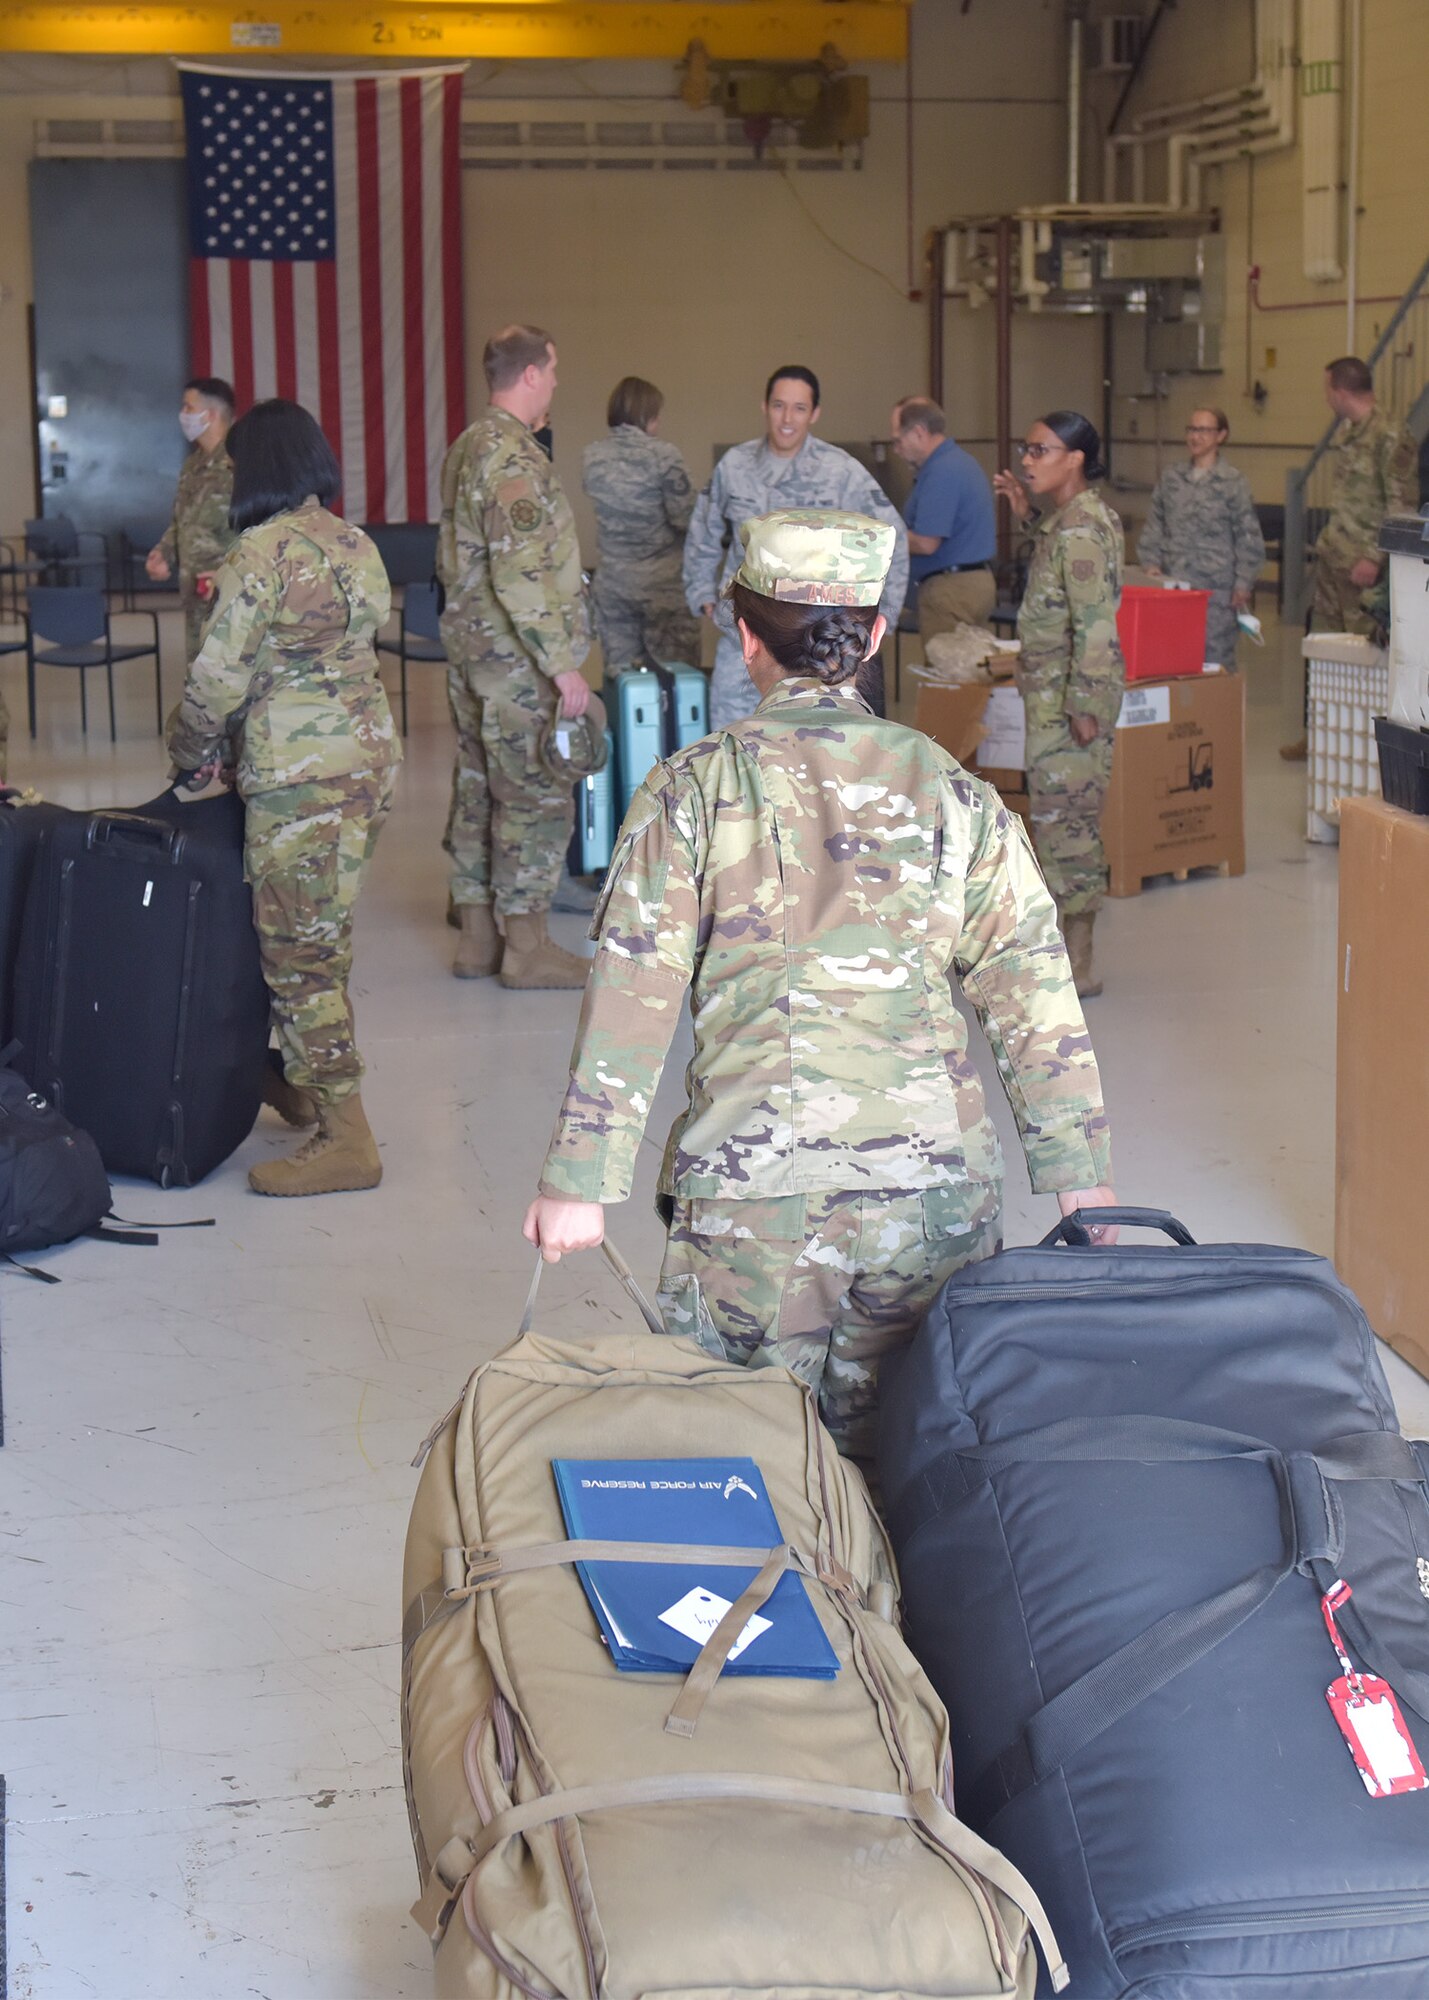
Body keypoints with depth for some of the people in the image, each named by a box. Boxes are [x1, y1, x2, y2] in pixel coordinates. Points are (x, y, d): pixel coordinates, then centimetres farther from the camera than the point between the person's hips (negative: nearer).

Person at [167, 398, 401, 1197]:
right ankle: (307, 1082, 30)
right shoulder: (358, 545, 11)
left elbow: (220, 676, -13)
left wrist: (191, 752, 5)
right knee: (328, 939, 19)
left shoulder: (260, 553, -13)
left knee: (300, 951, -3)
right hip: (373, 751, 8)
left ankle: (347, 1140, -2)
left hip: (298, 772, -8)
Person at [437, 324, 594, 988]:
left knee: (478, 789, 13)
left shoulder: (466, 448, 12)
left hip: (469, 648, 10)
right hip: (517, 658, -10)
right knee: (536, 796, -3)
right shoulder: (515, 458, -19)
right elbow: (521, 573, -25)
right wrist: (562, 663, -23)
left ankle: (478, 933, 19)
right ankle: (526, 945, 2)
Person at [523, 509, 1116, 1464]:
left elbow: (632, 998, -3)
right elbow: (1034, 995, 6)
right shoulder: (952, 791, 7)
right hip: (933, 1183, 2)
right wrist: (1084, 1177, 12)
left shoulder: (693, 789, 0)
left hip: (747, 1186, -2)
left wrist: (577, 1184, 2)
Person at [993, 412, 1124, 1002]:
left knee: (1065, 817, -5)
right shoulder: (1065, 518, 10)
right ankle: (1065, 946, 23)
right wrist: (1028, 515, 22)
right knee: (1060, 815, 14)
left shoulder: (1080, 529, -19)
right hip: (1052, 689, 10)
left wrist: (1084, 708, -22)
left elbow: (1095, 625, -22)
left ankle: (1077, 968, 1)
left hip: (1071, 694, -10)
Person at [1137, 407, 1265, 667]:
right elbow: (1154, 525, 16)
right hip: (1173, 584, 4)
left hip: (1216, 587, -4)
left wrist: (1244, 584, -5)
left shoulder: (1233, 482, -1)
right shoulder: (1171, 478, 11)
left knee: (1216, 656, -2)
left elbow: (1248, 538, 0)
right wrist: (1152, 562, 4)